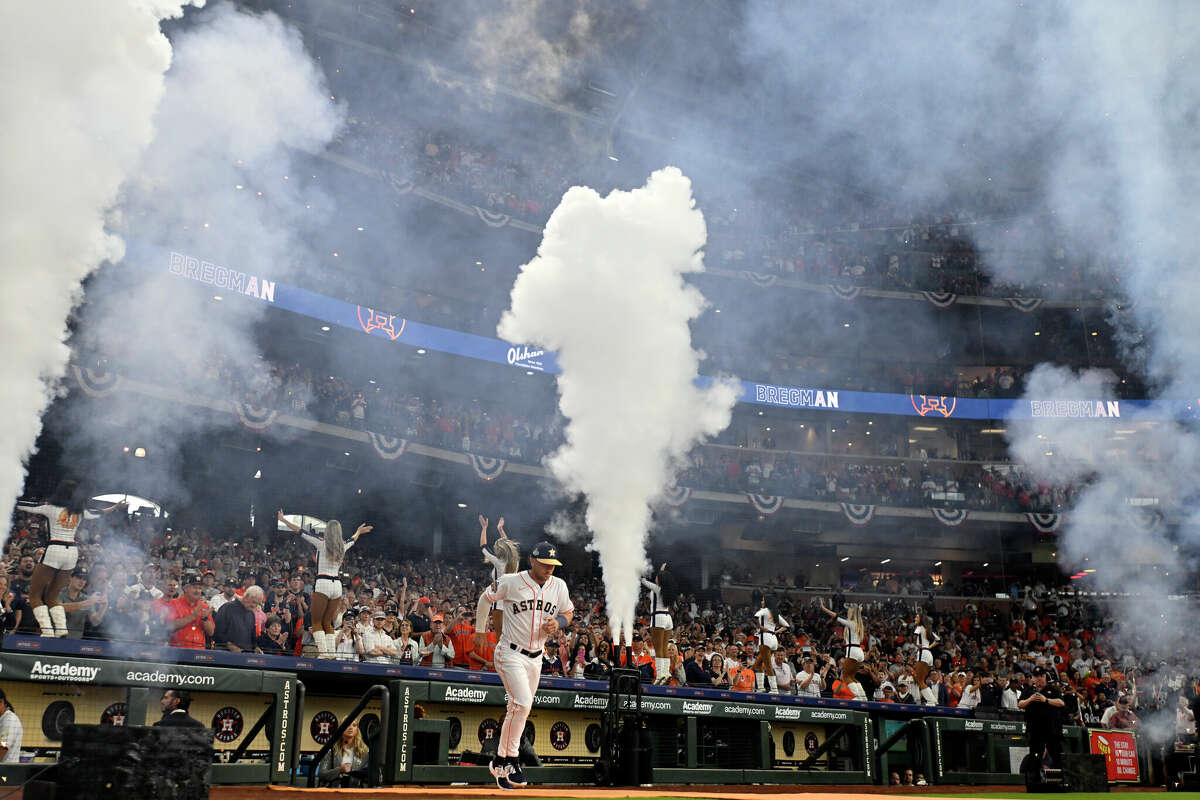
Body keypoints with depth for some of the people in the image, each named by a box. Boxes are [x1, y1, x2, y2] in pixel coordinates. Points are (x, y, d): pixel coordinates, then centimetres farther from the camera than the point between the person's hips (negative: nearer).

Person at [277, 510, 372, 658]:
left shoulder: (322, 543, -6)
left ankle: (323, 652, -12)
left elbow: (300, 531, 0)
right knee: (327, 622, 12)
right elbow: (352, 540, 31)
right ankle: (331, 653, 4)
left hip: (323, 583, -5)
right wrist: (359, 532, 53)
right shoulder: (342, 546, 7)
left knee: (317, 622, 1)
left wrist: (283, 519, 10)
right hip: (337, 584, 5)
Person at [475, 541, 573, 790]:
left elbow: (569, 612, 13)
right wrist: (479, 629, 10)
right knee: (522, 704, -19)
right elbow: (487, 598, 4)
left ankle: (501, 762, 21)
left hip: (535, 657, 6)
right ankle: (509, 759, -8)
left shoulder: (559, 586, 1)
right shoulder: (511, 582, -12)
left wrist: (559, 622, -9)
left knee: (521, 707, 10)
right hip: (510, 654, -5)